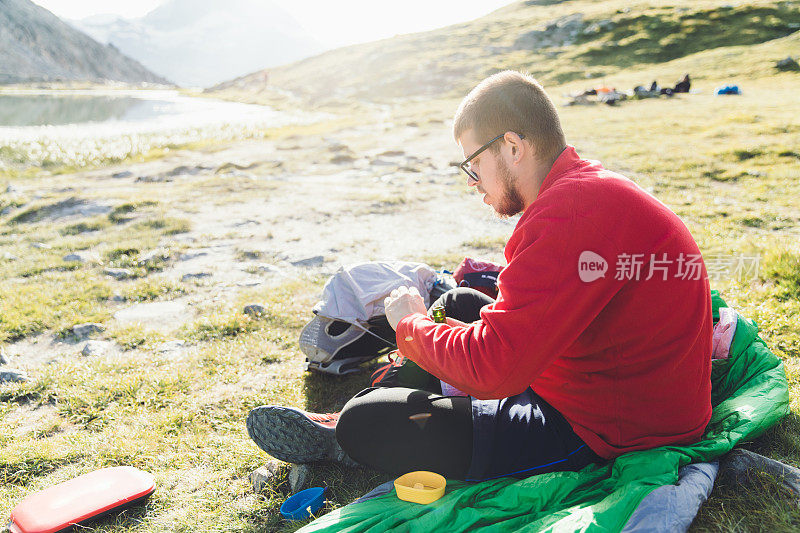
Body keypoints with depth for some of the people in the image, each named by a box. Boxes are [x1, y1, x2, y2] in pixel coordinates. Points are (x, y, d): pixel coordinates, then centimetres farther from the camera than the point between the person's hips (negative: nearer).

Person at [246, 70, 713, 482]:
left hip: (604, 435, -10)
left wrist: (411, 324, -10)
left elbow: (491, 369, -30)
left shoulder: (568, 217, -28)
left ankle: (340, 441, 22)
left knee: (366, 424, -15)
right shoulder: (595, 187, 8)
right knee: (462, 301, 22)